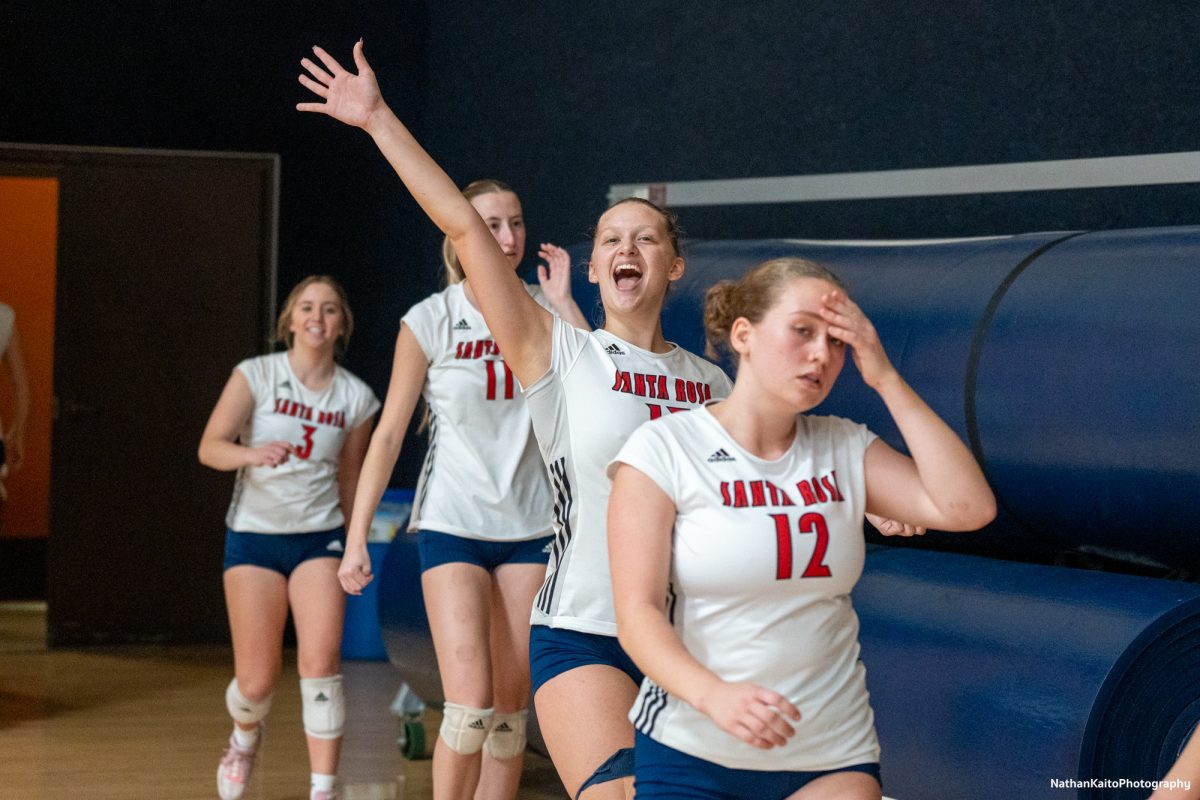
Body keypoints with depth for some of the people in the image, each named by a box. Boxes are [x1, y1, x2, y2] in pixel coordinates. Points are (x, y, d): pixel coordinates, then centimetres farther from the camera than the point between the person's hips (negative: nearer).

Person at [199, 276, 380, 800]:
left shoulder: (356, 398, 2)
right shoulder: (256, 375, -5)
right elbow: (209, 447, -15)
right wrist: (253, 453, -36)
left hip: (319, 537, 1)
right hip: (253, 536, -1)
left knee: (320, 663, -17)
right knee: (257, 682, 0)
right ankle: (245, 736, 36)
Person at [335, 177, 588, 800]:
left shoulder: (542, 310, 2)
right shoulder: (429, 321, -5)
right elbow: (389, 433, -2)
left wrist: (563, 303, -12)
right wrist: (357, 537, -5)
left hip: (530, 527, 3)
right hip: (453, 526, -3)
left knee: (511, 705, 6)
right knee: (471, 702, -15)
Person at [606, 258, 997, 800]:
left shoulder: (845, 449, 7)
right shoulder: (663, 450, -5)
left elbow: (967, 507, -6)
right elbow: (638, 611, -11)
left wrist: (885, 379, -7)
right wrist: (712, 694, -30)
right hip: (691, 756, -3)